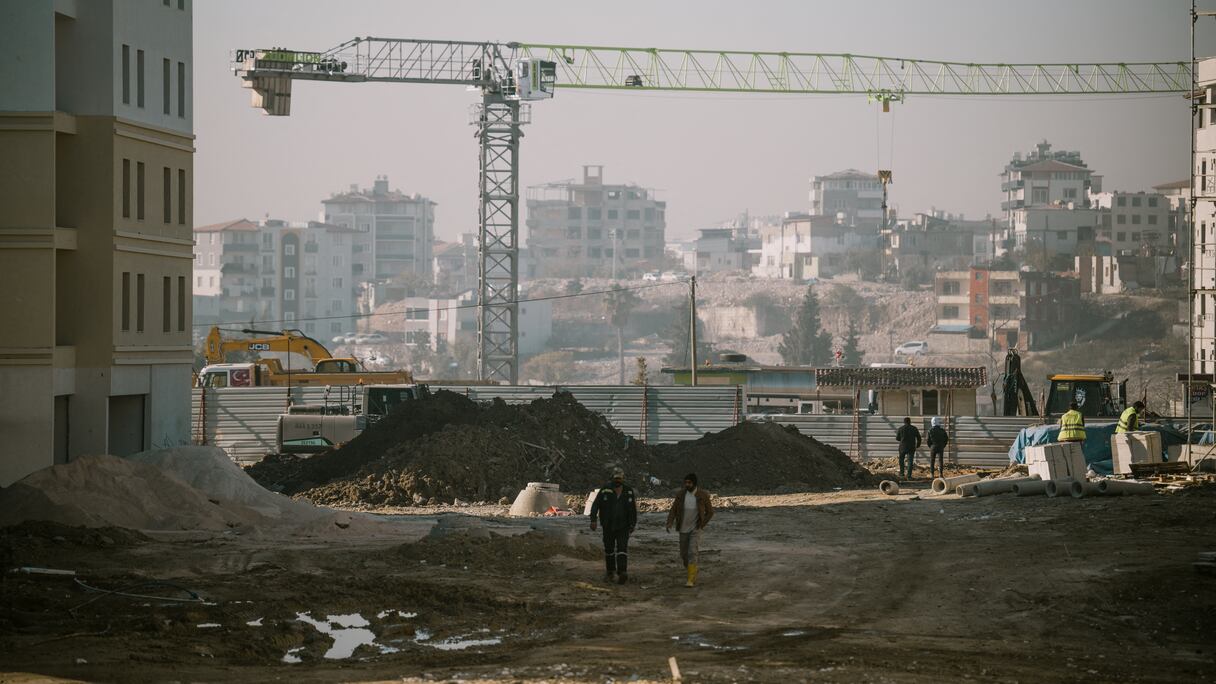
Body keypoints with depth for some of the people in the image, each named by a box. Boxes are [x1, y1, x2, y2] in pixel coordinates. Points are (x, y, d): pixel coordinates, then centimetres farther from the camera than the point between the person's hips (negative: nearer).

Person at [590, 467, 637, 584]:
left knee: (622, 548, -14)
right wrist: (593, 520, -21)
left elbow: (633, 508, 9)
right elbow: (595, 505, -9)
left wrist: (633, 524, 9)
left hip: (623, 526, 0)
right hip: (608, 525, 1)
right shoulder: (605, 490, -5)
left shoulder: (628, 491, 1)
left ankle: (622, 573, -24)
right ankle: (609, 572, 26)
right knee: (609, 549, 10)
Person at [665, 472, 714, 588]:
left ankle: (691, 580, -16)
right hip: (684, 529, 4)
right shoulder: (680, 494, -7)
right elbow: (673, 511, -5)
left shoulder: (703, 495, -14)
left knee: (692, 553, -18)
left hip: (696, 529, -4)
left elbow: (710, 512, -3)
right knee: (684, 555, 9)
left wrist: (701, 526, -11)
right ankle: (693, 575, 34)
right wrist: (669, 524, -24)